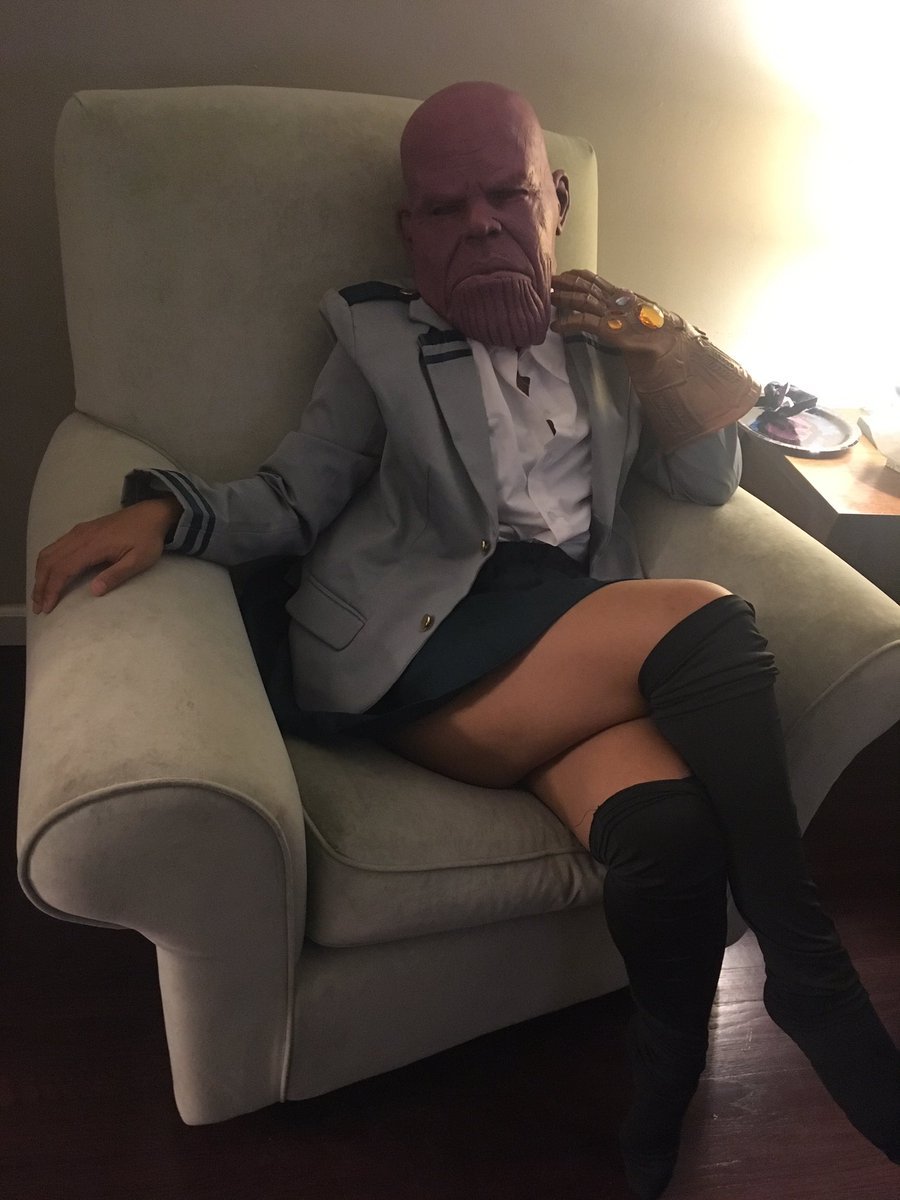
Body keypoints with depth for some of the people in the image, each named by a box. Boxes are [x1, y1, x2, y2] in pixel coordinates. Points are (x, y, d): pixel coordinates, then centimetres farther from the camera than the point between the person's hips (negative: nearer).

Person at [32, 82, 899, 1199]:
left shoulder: (607, 334, 26)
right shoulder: (380, 335, 16)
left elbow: (708, 481, 21)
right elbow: (292, 500, 7)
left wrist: (662, 348, 7)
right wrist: (167, 509, -12)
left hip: (583, 628, 3)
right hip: (428, 636, -3)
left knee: (669, 829, -30)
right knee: (709, 622, -28)